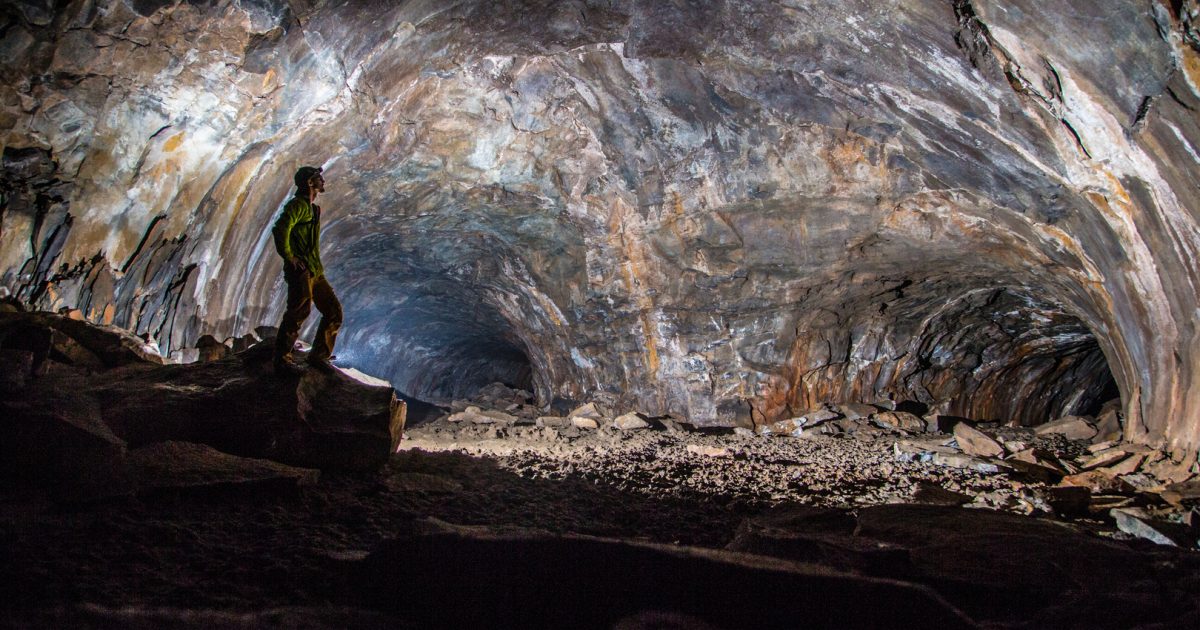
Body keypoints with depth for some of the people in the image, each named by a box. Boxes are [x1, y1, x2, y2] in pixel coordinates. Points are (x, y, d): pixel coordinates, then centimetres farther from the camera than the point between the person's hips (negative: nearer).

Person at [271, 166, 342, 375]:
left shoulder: (312, 208, 22)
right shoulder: (298, 205, -8)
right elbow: (281, 229, -25)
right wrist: (289, 257, -19)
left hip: (315, 271, 9)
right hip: (300, 271, -9)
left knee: (334, 311, 6)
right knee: (299, 312, -11)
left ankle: (318, 356, 13)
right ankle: (282, 360, -2)